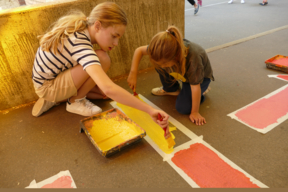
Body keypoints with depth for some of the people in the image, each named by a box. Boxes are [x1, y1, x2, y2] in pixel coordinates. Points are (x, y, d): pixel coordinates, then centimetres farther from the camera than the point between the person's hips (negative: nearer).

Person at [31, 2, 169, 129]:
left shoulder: (80, 26, -7)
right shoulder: (80, 45, -35)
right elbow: (109, 89, -48)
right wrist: (150, 110, -46)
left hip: (53, 75, 9)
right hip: (47, 87, -9)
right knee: (103, 59, -28)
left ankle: (54, 99, 9)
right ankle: (75, 101, -6)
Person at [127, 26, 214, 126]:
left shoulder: (193, 58, -45)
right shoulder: (164, 52, -30)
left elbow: (195, 87, -33)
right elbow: (139, 50, -15)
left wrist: (195, 112, -24)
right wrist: (133, 73, -23)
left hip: (201, 76, -5)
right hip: (181, 73, 5)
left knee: (183, 108, -21)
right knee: (158, 64, -18)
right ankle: (170, 89, 8)